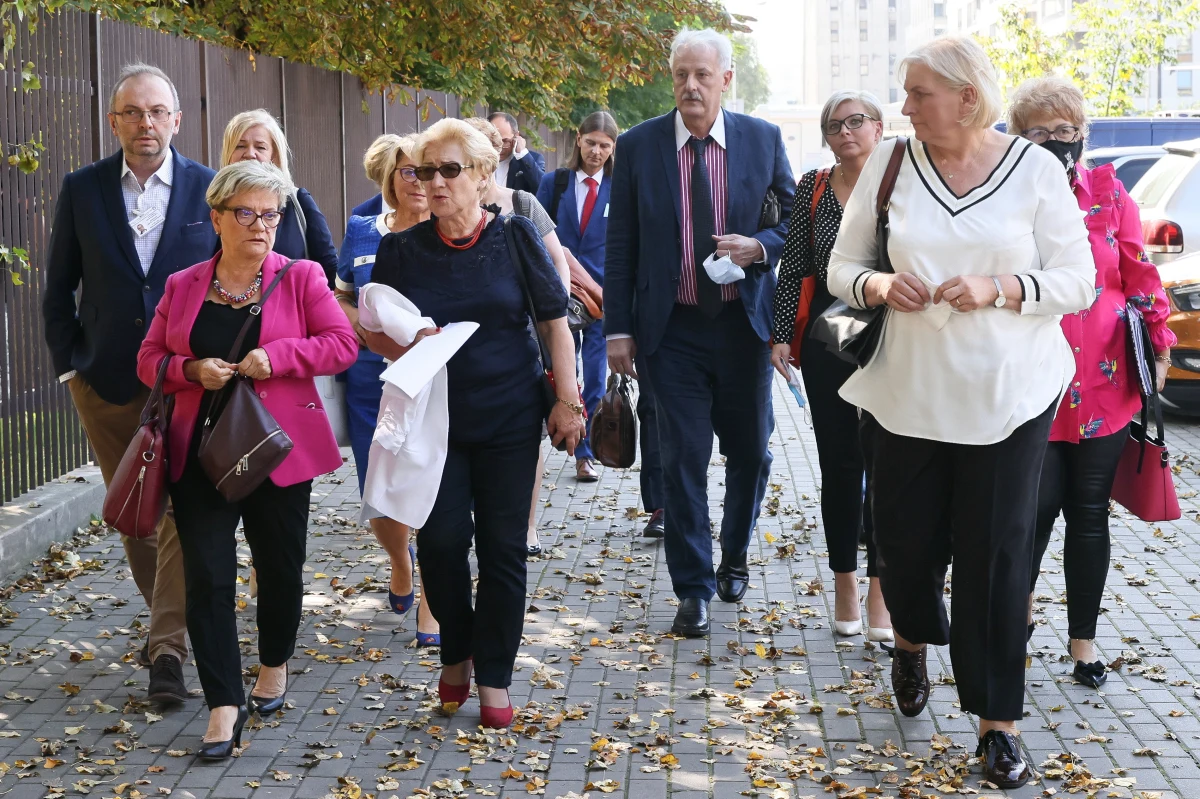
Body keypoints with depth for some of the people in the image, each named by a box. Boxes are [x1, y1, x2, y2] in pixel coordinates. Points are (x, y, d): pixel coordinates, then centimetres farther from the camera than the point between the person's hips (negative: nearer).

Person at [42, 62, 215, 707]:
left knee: (182, 512, -8)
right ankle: (169, 621, 30)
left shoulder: (211, 189, -1)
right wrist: (69, 363, 2)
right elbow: (59, 289, 9)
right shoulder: (82, 189, 3)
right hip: (107, 383, 3)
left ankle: (168, 649, -3)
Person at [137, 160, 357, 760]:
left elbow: (343, 344, -6)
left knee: (280, 568, 11)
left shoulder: (301, 278, 0)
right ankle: (225, 706, -1)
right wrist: (192, 370, -12)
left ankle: (274, 667, 37)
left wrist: (277, 356, -19)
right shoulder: (182, 287, 7)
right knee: (206, 576, -6)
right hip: (200, 456, 1)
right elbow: (149, 359, 9)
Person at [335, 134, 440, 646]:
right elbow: (338, 298, 17)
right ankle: (401, 562, 41)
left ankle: (431, 604, 5)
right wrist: (361, 324, -4)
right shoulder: (361, 233, 9)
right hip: (371, 380, 3)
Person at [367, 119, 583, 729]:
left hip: (510, 416, -1)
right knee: (440, 538, -7)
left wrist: (567, 399, -2)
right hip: (434, 419, 1)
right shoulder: (403, 249, 1)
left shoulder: (514, 237, -2)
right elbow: (373, 333, 9)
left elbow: (554, 321, 2)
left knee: (502, 545, 3)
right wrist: (406, 346, -12)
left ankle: (494, 677, 15)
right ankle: (456, 651, 20)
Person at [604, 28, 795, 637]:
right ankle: (694, 588, 12)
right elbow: (621, 245, 1)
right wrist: (618, 329, -3)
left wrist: (758, 247, -15)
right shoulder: (638, 146, -2)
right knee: (682, 460, 0)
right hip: (672, 329, -1)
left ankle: (734, 557, 38)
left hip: (743, 323, 1)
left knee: (750, 452, 13)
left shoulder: (763, 140, 0)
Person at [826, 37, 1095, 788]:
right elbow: (843, 267, 7)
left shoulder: (1035, 169, -4)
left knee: (998, 555, -1)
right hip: (906, 390, 2)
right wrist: (878, 286, -15)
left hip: (1007, 394, -2)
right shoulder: (890, 164, 1)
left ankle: (998, 719, 12)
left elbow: (1077, 280, -3)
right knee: (905, 541, 9)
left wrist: (998, 290, -19)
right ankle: (914, 642, 44)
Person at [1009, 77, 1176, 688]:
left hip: (1103, 384, 2)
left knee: (1089, 513, 8)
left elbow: (1140, 276, 9)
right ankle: (1019, 608, 24)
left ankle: (1083, 640, 21)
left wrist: (1159, 346, 4)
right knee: (1038, 506, -5)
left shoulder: (1108, 193, 6)